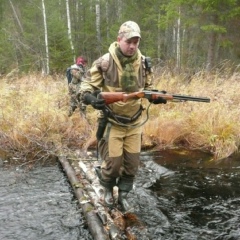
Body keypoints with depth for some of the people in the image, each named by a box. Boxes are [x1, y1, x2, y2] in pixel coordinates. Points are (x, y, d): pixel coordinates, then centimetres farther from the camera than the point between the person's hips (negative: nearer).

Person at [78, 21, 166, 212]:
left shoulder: (143, 63, -1)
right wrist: (91, 99, -33)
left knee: (132, 163, 8)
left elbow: (148, 88, 13)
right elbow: (86, 87, -11)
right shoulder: (104, 62, -15)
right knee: (113, 162, -1)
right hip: (112, 122, -4)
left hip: (134, 123, 4)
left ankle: (123, 195, 29)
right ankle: (108, 189, 30)